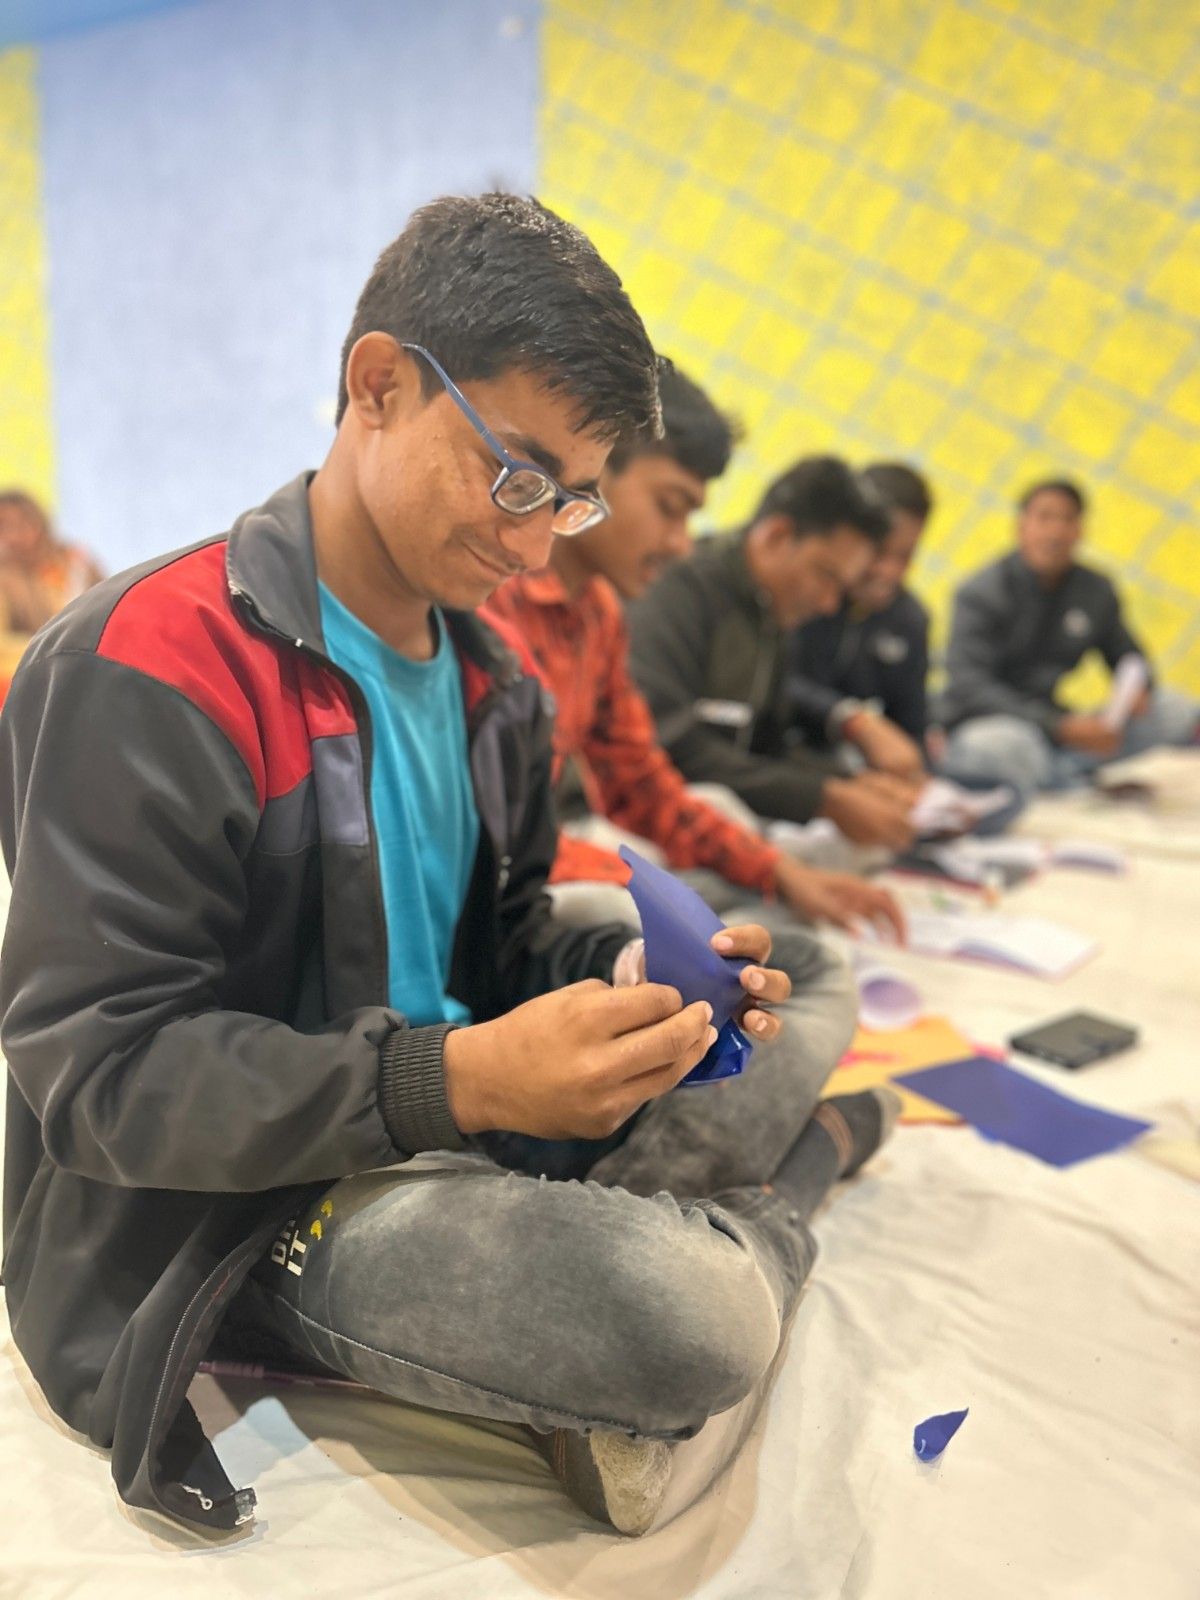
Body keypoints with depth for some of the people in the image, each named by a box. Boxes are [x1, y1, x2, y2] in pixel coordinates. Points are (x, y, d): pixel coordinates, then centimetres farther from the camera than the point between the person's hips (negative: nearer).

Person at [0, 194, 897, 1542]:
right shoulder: (150, 669, -20)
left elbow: (500, 937, 11)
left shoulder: (492, 678, 6)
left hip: (465, 1110, 8)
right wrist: (457, 1079, -33)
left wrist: (629, 974, -11)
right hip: (231, 1210, -6)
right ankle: (793, 1165, 7)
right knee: (693, 1317, -25)